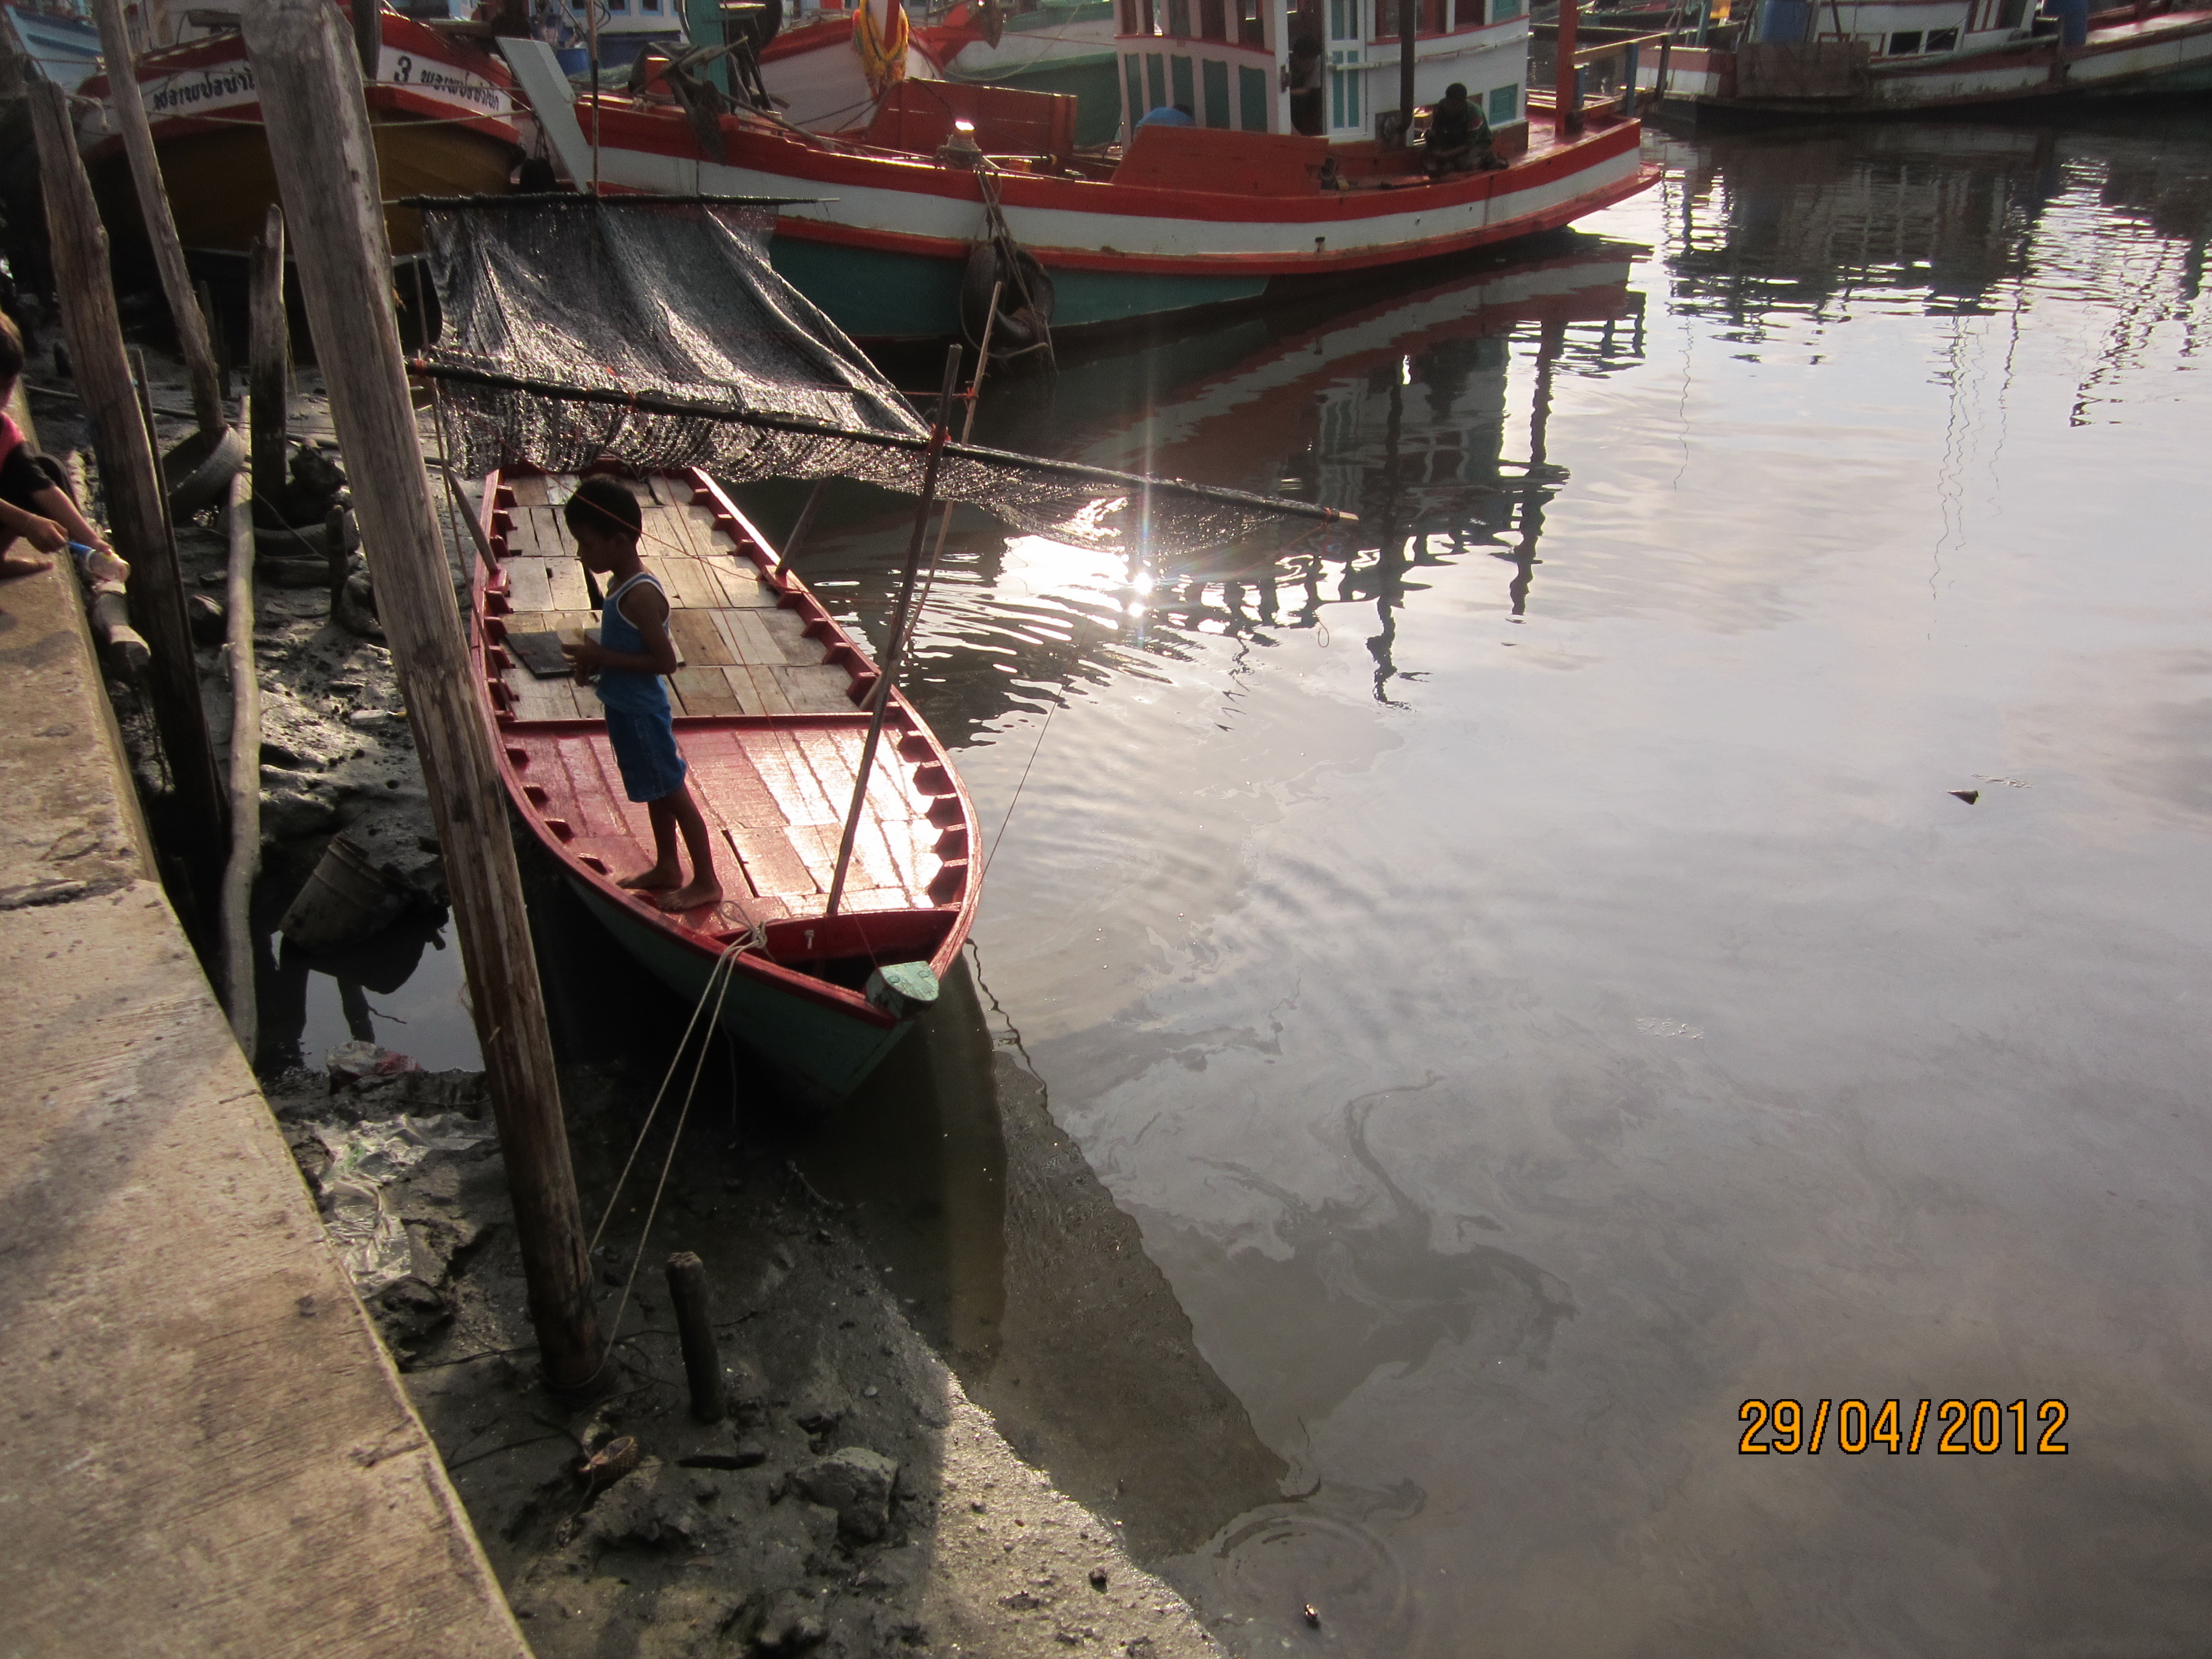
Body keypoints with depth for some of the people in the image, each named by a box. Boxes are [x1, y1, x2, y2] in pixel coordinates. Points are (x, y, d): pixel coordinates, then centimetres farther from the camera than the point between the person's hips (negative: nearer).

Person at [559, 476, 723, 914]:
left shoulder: (640, 595, -25)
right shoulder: (623, 585, 5)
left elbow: (665, 660, -27)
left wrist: (602, 657, -24)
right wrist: (596, 657, 0)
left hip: (642, 713, -10)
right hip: (626, 709, 10)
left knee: (672, 792, 1)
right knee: (656, 793, 21)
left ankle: (706, 882, 11)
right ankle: (667, 868, 35)